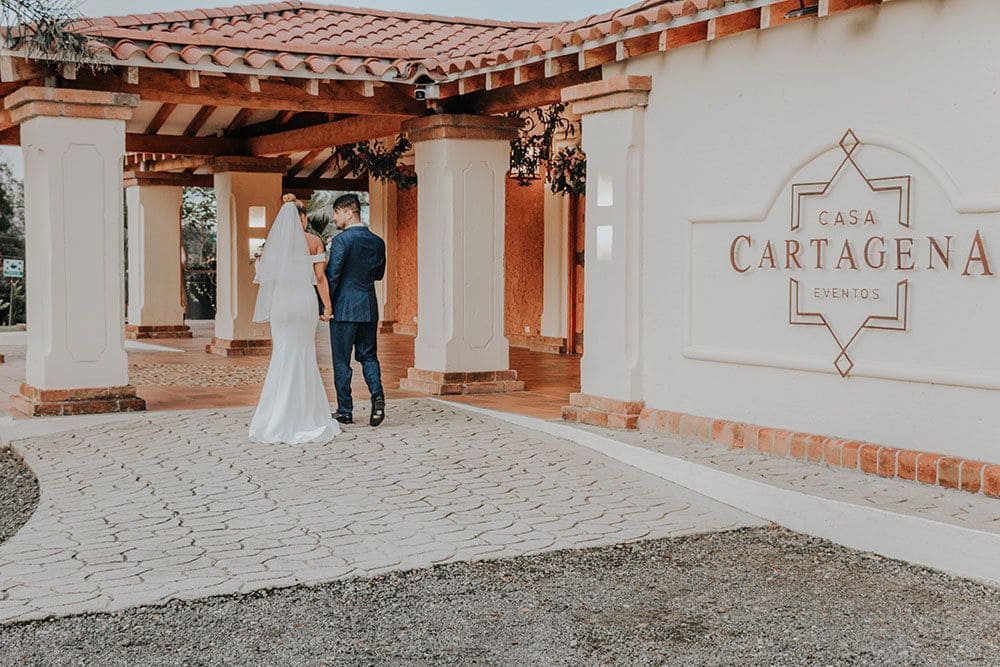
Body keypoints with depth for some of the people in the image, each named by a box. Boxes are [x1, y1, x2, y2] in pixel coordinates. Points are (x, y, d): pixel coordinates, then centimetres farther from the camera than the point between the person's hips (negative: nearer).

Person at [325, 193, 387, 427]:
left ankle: (345, 412, 8)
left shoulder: (341, 241, -12)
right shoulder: (377, 242, 6)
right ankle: (377, 395, -8)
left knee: (342, 360, 4)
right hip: (369, 308, 5)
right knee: (368, 356, 14)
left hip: (344, 308, -5)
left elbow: (332, 276, -14)